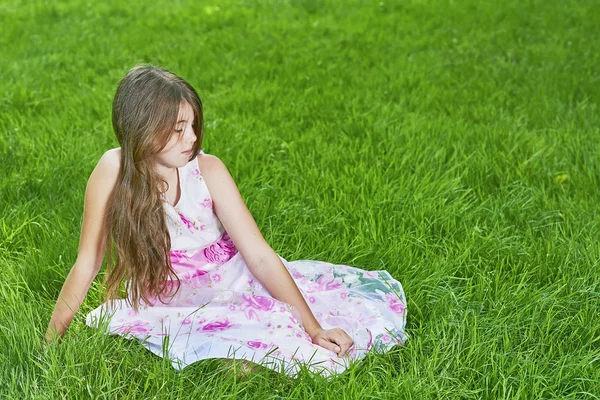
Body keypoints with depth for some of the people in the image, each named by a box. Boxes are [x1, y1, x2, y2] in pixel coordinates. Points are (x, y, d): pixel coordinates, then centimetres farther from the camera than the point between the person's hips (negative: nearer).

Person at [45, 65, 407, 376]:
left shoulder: (207, 170, -13)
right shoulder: (115, 170, -19)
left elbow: (260, 255, -16)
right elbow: (88, 263, -12)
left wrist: (313, 328, -21)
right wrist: (52, 340, -12)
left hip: (235, 283, 2)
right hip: (172, 303, -1)